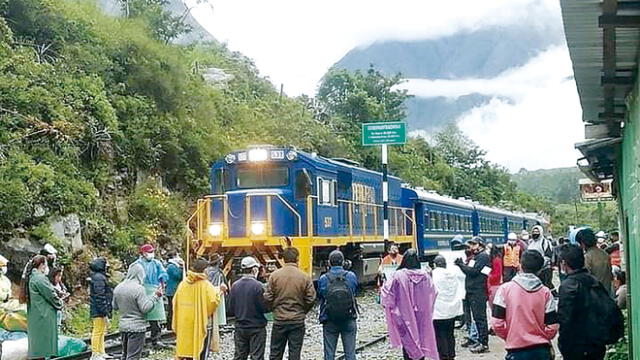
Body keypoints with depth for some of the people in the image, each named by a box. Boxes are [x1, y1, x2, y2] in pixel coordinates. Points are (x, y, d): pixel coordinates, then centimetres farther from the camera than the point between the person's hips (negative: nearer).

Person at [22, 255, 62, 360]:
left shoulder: (31, 278, 15)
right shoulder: (40, 278, -14)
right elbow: (51, 295, -13)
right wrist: (59, 304, 6)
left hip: (34, 317, 9)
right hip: (44, 317, -9)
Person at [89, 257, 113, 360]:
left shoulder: (101, 277, 16)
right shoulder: (99, 278, -18)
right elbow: (100, 297, -22)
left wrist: (106, 312, 22)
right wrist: (105, 313, -21)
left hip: (100, 312, 11)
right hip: (99, 311, -11)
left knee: (102, 332, 18)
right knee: (98, 332, -4)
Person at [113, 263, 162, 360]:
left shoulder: (118, 288, 4)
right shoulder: (138, 288, -18)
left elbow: (114, 307, 14)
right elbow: (145, 308, -18)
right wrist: (156, 296, -9)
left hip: (123, 326, 7)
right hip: (137, 327, -7)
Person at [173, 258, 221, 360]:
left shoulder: (183, 284, 0)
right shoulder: (205, 285, -14)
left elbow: (175, 302, 4)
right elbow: (214, 300, -23)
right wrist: (219, 291, -5)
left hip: (184, 324, 5)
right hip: (202, 324, -4)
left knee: (188, 349, 14)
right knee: (202, 351, 5)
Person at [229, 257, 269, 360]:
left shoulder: (235, 285, -1)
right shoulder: (257, 285, -16)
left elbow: (231, 309, 3)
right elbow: (264, 308, -16)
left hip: (240, 327, 5)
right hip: (256, 328, -5)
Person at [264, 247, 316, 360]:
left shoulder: (274, 275, -7)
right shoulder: (305, 277, -8)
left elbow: (268, 298, -6)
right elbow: (311, 300, -6)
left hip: (279, 320, 1)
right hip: (298, 321, 0)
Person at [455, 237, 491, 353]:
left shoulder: (483, 256, -9)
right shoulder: (475, 257, 21)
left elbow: (473, 271, -17)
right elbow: (469, 271, 16)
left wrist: (461, 264, -8)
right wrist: (462, 264, 1)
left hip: (479, 292, -10)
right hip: (472, 292, 10)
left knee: (480, 318, -8)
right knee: (477, 318, 13)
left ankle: (484, 344, -5)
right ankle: (481, 341, 20)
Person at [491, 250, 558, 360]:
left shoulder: (505, 289, -6)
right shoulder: (545, 292, -3)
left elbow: (497, 323, -7)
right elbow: (552, 327, -1)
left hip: (516, 350, -2)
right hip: (541, 350, 2)